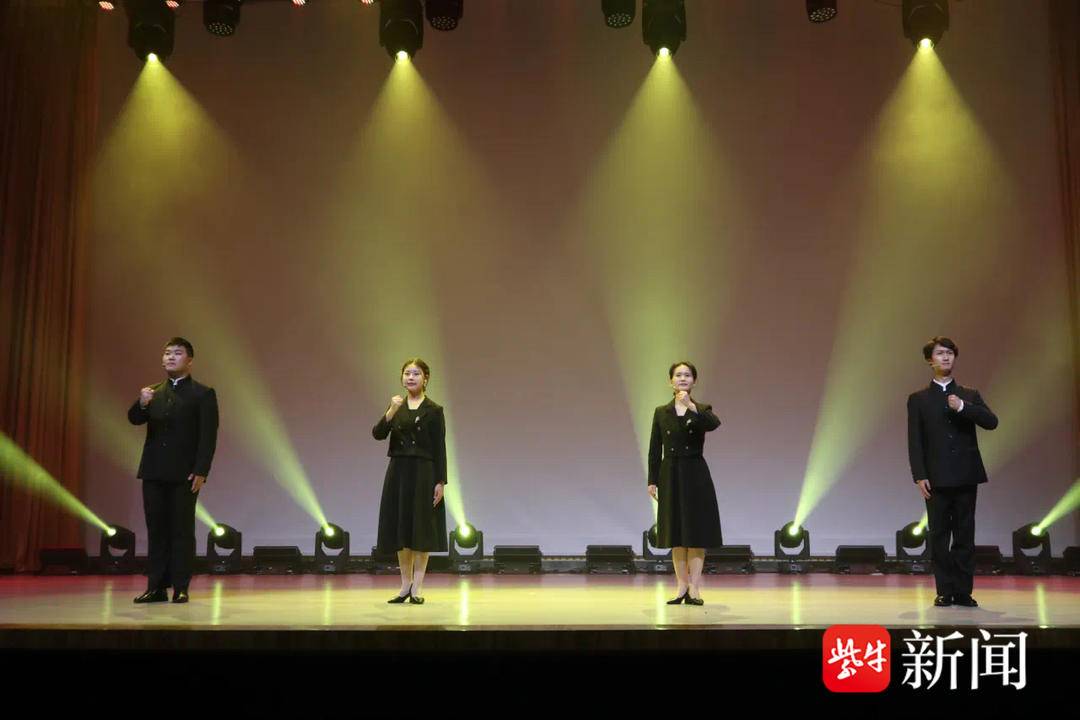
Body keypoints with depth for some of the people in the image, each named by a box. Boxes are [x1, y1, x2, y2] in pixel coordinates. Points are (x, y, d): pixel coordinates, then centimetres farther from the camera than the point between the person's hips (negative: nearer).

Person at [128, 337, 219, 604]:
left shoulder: (203, 394, -1)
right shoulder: (154, 392, 14)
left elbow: (208, 437, -7)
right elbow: (135, 419, 0)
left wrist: (201, 472, -16)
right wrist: (142, 404, -22)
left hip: (184, 474, -5)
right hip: (154, 472, 5)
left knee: (182, 531, -1)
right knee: (156, 530, 7)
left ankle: (180, 588, 4)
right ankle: (156, 587, 11)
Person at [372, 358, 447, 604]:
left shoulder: (433, 410, -2)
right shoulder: (396, 407, 9)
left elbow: (439, 448, -5)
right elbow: (378, 434, -5)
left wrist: (440, 481, -11)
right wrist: (391, 411, -21)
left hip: (423, 473, -4)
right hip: (398, 472, 4)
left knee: (421, 528, 0)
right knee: (400, 528, 7)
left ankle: (417, 587, 8)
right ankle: (405, 584, 18)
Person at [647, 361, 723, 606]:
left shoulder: (702, 409, 1)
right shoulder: (661, 412, 6)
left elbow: (714, 424, -24)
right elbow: (655, 450, 6)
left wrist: (691, 406, -37)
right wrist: (652, 481, 0)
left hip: (695, 475, -1)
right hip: (670, 475, 2)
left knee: (696, 533, -1)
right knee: (676, 534, 6)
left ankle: (694, 589, 3)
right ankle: (682, 587, 14)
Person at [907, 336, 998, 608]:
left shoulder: (970, 396, 12)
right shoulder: (918, 399, 6)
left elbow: (991, 422, -3)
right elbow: (915, 441, 0)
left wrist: (962, 407, -15)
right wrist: (919, 476, -8)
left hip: (966, 476, 1)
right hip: (937, 479, -1)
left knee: (965, 536, 2)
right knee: (939, 537, 1)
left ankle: (963, 592, 9)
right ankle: (945, 592, 7)